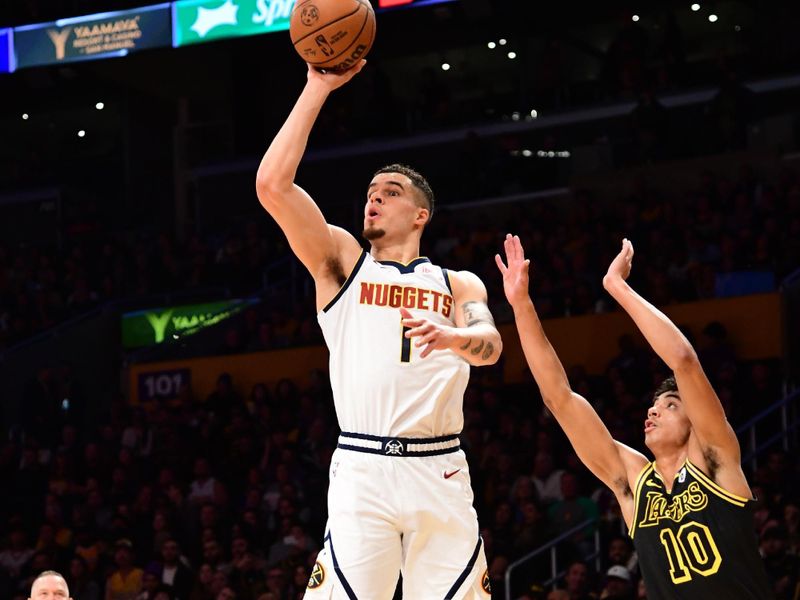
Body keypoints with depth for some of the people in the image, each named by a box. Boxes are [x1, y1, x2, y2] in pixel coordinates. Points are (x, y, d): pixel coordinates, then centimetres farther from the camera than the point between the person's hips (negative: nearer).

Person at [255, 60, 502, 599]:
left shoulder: (459, 286, 18)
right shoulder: (342, 261, 14)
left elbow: (490, 345, -4)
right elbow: (272, 185, 1)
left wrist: (451, 336, -28)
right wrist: (317, 91, 1)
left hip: (440, 472, 2)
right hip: (362, 470, -1)